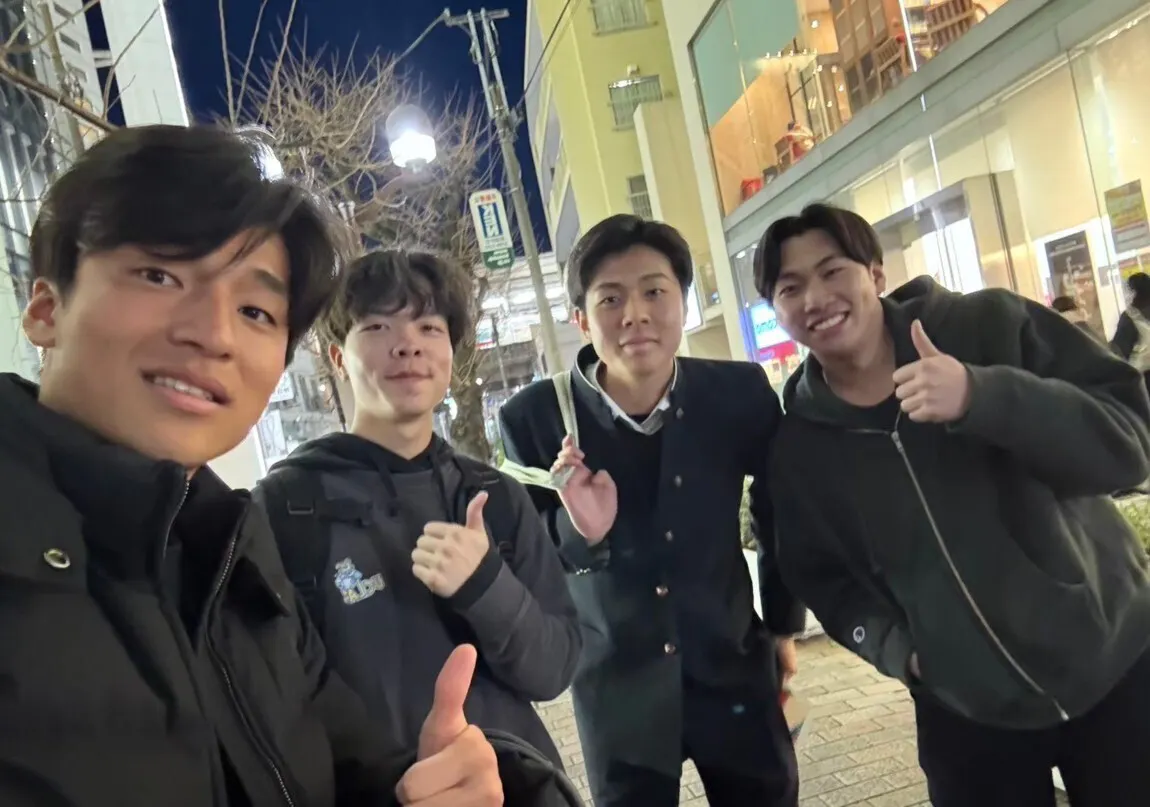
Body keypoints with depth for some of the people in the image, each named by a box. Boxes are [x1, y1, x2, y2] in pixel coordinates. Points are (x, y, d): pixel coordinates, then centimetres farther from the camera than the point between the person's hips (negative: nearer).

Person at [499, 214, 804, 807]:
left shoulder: (742, 393, -13)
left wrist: (784, 621, 15)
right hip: (617, 689, -1)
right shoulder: (533, 418, -16)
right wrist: (578, 531, -29)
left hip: (734, 670, 2)